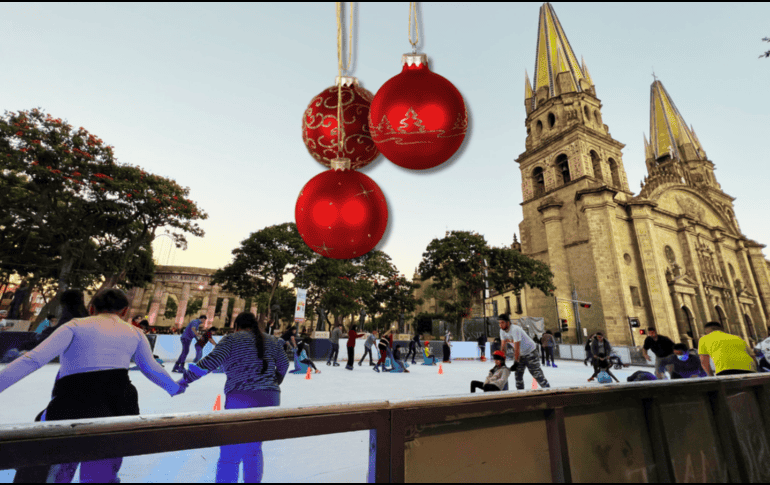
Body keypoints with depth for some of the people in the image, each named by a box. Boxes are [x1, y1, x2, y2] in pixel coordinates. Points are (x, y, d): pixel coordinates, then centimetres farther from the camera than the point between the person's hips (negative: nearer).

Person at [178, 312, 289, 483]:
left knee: (230, 455, 8)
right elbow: (283, 365, 20)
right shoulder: (272, 341, 15)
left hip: (241, 400, -5)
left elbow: (213, 359, -12)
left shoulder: (232, 338, 3)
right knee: (253, 449, 25)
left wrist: (186, 379, -6)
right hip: (270, 399, 5)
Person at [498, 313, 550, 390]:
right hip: (520, 354, 7)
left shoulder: (515, 330, -32)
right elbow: (503, 346, -2)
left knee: (537, 373, -4)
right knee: (518, 374, 5)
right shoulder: (502, 331, -8)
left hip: (530, 352, -7)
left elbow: (517, 348, -30)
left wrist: (515, 363, -27)